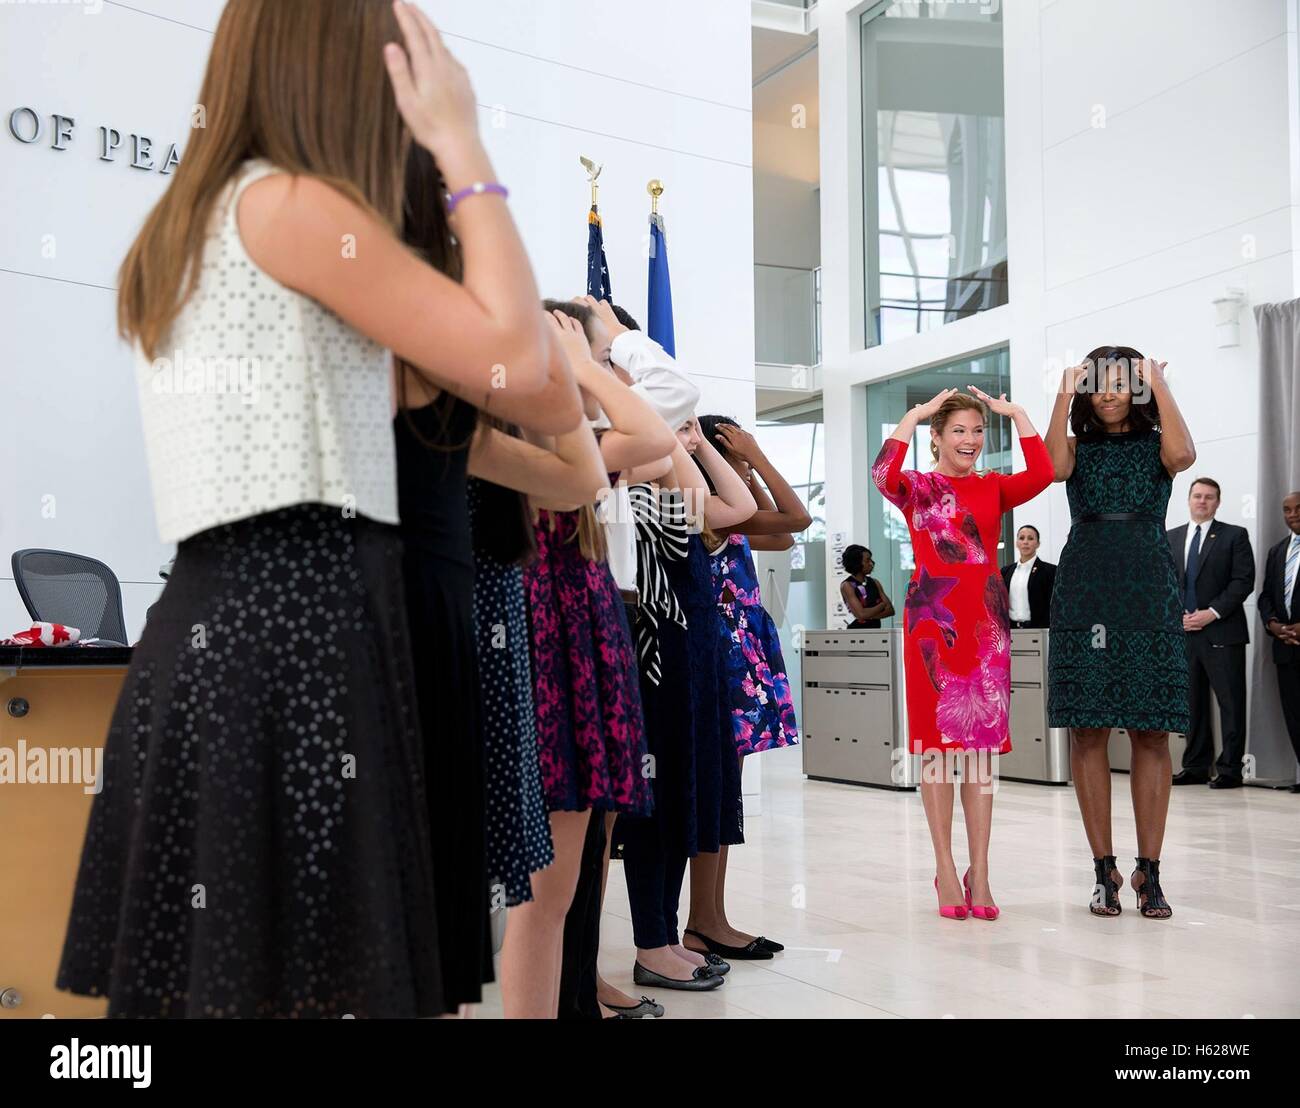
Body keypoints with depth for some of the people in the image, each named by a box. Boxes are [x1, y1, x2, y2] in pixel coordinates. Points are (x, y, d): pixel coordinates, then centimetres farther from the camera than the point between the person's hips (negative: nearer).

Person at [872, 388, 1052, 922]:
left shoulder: (993, 487, 13)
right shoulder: (917, 487, 4)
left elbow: (1041, 475, -7)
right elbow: (883, 475, -19)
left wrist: (1017, 413, -4)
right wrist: (914, 414, -13)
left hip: (986, 620, 3)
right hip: (933, 618, -3)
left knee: (982, 746, 4)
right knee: (937, 742, 0)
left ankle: (979, 872, 9)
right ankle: (946, 870, 6)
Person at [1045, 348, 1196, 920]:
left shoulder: (1154, 446, 11)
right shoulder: (1079, 448, 13)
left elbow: (1183, 455, -13)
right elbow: (1053, 467, -11)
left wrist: (1160, 385, -6)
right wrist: (1064, 395, -6)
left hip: (1149, 593, 0)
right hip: (1084, 593, 0)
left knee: (1151, 734, -3)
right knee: (1088, 733, -3)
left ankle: (1149, 872, 3)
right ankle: (1105, 870, 4)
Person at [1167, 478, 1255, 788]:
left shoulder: (1234, 536, 2)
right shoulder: (1170, 538, 14)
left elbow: (1244, 581, -6)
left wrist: (1212, 613, -14)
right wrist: (1178, 614, -4)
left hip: (1222, 632, -4)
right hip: (1184, 632, 4)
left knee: (1231, 702, -2)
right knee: (1192, 702, 8)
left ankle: (1230, 770, 2)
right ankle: (1196, 767, 15)